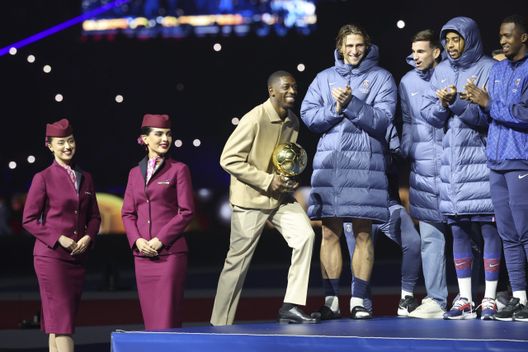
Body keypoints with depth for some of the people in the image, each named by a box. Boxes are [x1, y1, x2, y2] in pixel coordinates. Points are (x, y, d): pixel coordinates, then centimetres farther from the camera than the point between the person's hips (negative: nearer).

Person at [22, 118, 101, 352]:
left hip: (78, 257, 5)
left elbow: (94, 216, 17)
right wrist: (59, 239, -13)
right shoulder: (43, 178, -4)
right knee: (61, 316, -11)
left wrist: (88, 238, -2)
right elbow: (29, 220, -4)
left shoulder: (85, 178, 12)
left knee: (59, 317, 8)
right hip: (51, 256, -5)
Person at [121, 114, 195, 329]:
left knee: (167, 317, -8)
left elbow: (186, 212, -4)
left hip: (170, 253, -4)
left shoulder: (179, 170, 2)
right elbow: (127, 213, 13)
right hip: (142, 255, 4)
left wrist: (160, 240, -12)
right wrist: (137, 240, -6)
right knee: (149, 318, 5)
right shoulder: (135, 173, 15)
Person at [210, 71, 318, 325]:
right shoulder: (254, 119, -19)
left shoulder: (293, 121, 4)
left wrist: (291, 179, 0)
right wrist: (267, 181, -22)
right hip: (251, 199, -6)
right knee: (238, 261, 0)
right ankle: (220, 324, 12)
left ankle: (291, 306, -9)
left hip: (280, 197, 6)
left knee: (305, 235, -14)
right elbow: (229, 159, -20)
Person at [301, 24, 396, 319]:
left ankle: (359, 300, 2)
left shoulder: (381, 78, 7)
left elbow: (382, 119, -6)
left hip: (366, 161, -2)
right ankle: (331, 300, 3)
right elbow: (308, 115, 5)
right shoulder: (324, 78, 15)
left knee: (363, 234, -1)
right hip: (330, 159, 2)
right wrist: (336, 109, -10)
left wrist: (351, 104, -16)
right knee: (330, 233, 0)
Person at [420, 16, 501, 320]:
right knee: (458, 230, 6)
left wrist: (457, 102, -19)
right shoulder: (441, 71, 12)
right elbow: (429, 114, 8)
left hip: (482, 159, -5)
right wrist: (443, 104, -12)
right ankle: (465, 300, 12)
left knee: (489, 227, -5)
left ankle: (490, 300, 0)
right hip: (451, 161, 5)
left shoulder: (489, 69, -3)